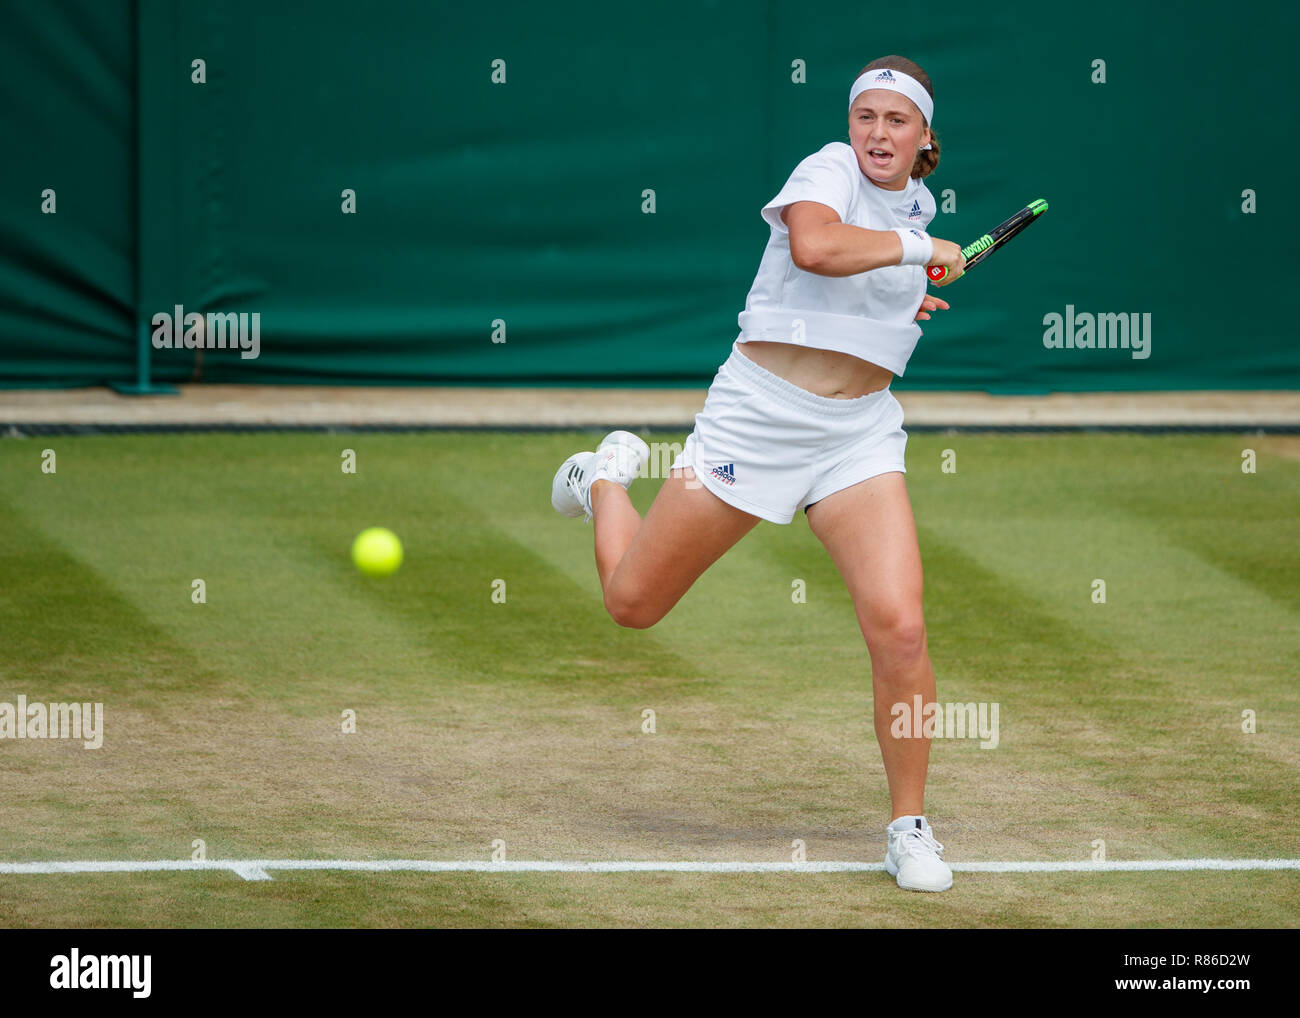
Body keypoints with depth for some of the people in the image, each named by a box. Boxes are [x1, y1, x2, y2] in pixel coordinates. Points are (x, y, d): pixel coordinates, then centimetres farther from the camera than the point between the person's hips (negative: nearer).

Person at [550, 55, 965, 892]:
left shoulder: (917, 204, 13)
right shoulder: (829, 170, -9)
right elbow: (813, 245, -33)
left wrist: (902, 298, 16)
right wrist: (916, 249, -21)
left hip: (859, 436, 4)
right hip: (760, 410, -4)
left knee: (900, 629, -15)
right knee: (633, 602, 8)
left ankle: (911, 829, 0)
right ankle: (611, 475, 42)